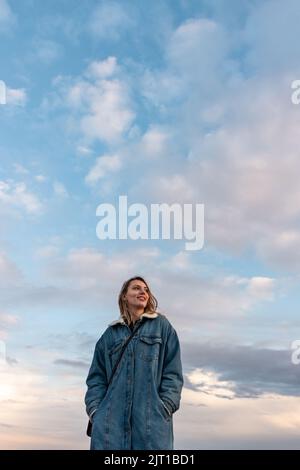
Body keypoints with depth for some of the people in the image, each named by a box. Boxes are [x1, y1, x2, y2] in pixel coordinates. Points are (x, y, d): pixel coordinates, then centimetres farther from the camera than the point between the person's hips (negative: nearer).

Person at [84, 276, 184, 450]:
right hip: (112, 418, 2)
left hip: (152, 418, -2)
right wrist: (94, 409, -1)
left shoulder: (162, 326, 12)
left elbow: (172, 371, 5)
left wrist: (165, 407, -7)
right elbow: (97, 376, 14)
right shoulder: (110, 334, 18)